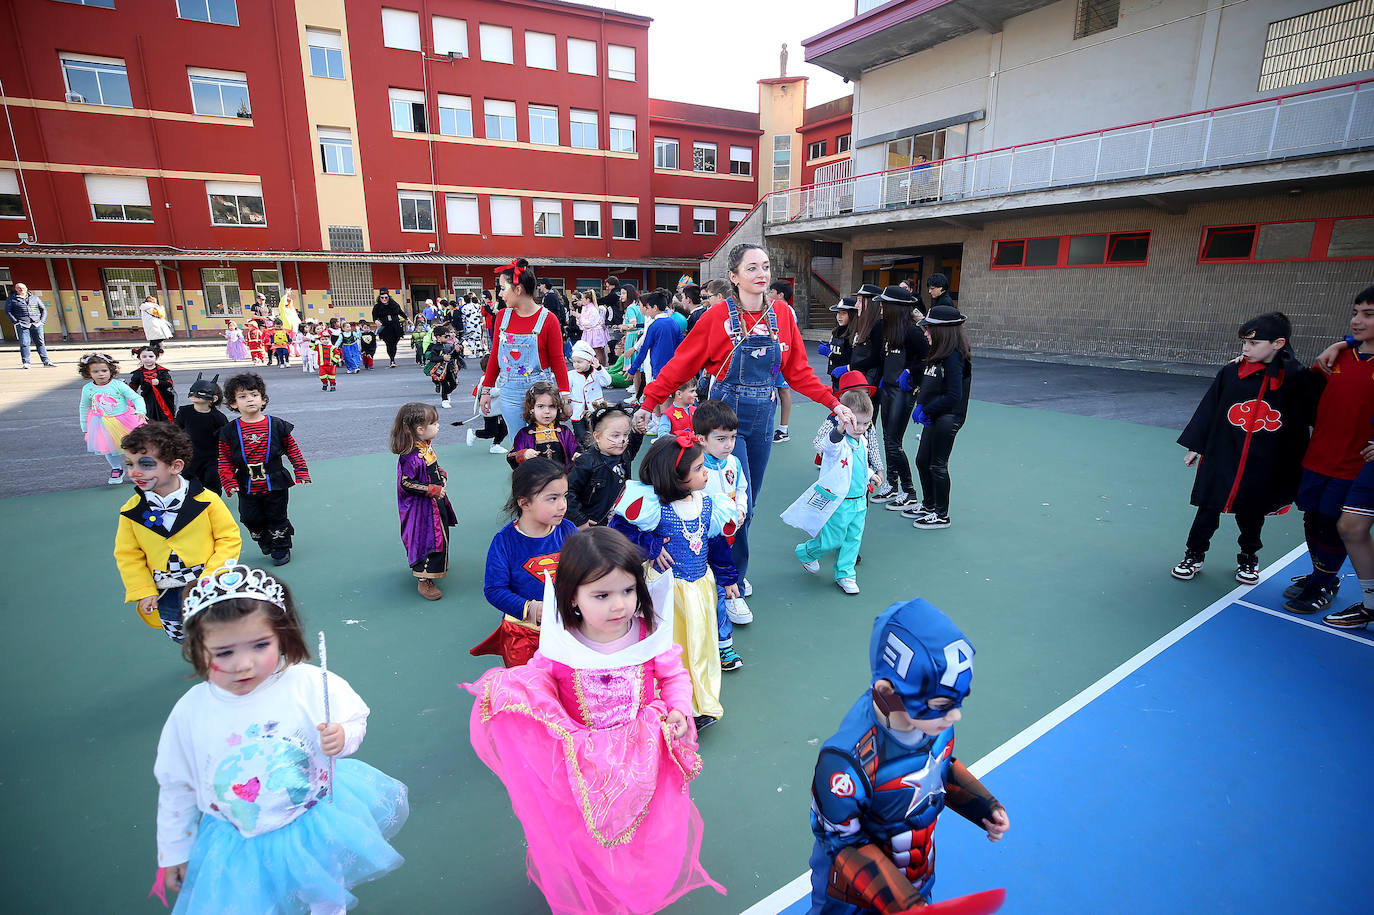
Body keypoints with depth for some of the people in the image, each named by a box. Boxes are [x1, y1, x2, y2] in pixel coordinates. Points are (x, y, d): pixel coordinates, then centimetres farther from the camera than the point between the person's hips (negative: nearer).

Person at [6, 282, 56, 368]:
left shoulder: (34, 298, 17)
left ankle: (46, 361, -1)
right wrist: (16, 322, -6)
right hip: (22, 325, -2)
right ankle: (25, 363, -5)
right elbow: (8, 311, 6)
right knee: (24, 343, -7)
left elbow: (43, 309, 17)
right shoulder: (11, 299, 10)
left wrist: (42, 321, 4)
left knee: (40, 342, -1)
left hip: (36, 324, 2)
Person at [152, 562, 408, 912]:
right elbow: (176, 787, 0)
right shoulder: (190, 713, -16)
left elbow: (354, 721, -6)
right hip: (240, 843, 1)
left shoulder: (311, 685, -23)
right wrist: (172, 853, 9)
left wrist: (342, 738, -28)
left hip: (317, 820, 0)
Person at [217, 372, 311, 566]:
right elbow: (225, 460, 2)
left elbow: (293, 451, 3)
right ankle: (266, 544, 33)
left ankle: (281, 549, 26)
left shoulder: (277, 426, -5)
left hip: (275, 485, -2)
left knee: (277, 518, 8)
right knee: (251, 519, 9)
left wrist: (301, 473, -2)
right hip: (247, 488, 2)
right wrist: (229, 482, -7)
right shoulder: (229, 431, -2)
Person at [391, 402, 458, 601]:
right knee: (427, 539, -2)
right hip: (420, 508, -10)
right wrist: (434, 490, -25)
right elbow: (406, 484, -26)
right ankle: (424, 581, 10)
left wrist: (442, 477, 2)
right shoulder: (412, 456, -28)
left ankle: (436, 567, 42)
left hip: (435, 502, 10)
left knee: (439, 534, 22)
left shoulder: (427, 446, 1)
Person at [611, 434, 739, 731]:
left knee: (700, 642, 16)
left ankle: (703, 704, 33)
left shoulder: (708, 503, -4)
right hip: (666, 586, -4)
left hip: (701, 584, 5)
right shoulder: (655, 506, -20)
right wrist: (651, 545, -19)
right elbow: (617, 528, -12)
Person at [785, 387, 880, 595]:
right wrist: (841, 429, -64)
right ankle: (804, 552, 31)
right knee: (832, 541, 4)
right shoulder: (838, 441, -20)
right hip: (837, 503, -7)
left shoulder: (862, 441, 7)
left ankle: (845, 574, 28)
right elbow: (830, 445, -47)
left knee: (853, 540, 13)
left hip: (859, 501, 7)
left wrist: (870, 475, 14)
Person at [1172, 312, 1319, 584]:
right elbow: (1208, 410, 2)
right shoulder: (1230, 373, -4)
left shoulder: (1299, 378, -6)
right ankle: (1194, 556, 22)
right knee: (1209, 509, 6)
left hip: (1265, 467, 0)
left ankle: (1249, 558, 38)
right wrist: (1194, 447, 3)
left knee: (1251, 513, 15)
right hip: (1221, 457, 0)